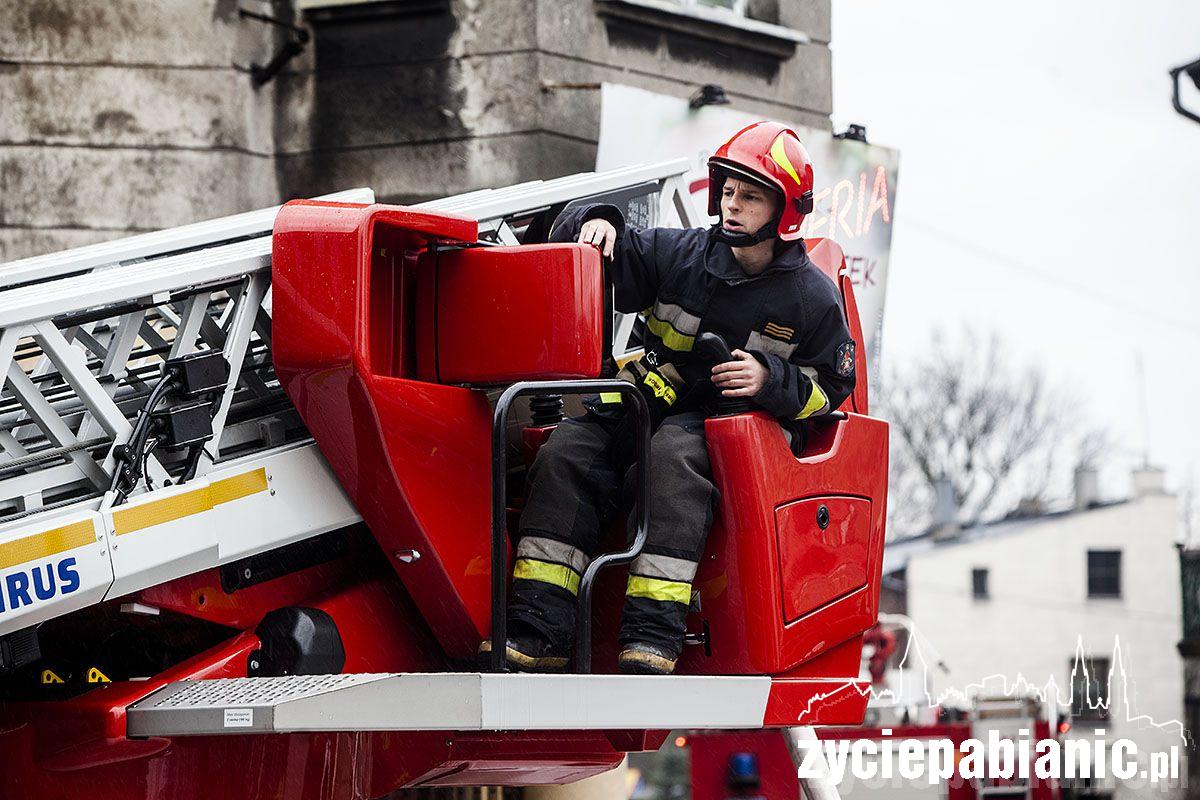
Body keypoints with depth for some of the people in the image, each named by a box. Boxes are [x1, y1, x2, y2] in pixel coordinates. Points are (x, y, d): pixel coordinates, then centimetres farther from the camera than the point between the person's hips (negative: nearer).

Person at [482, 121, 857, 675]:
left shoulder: (812, 297, 4)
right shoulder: (679, 255, 8)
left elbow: (830, 386, 7)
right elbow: (581, 250, 14)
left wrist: (771, 380, -12)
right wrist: (596, 224, -10)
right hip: (654, 399, 4)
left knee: (673, 455, -39)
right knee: (566, 453, -25)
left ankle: (652, 640, -47)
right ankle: (536, 634, -32)